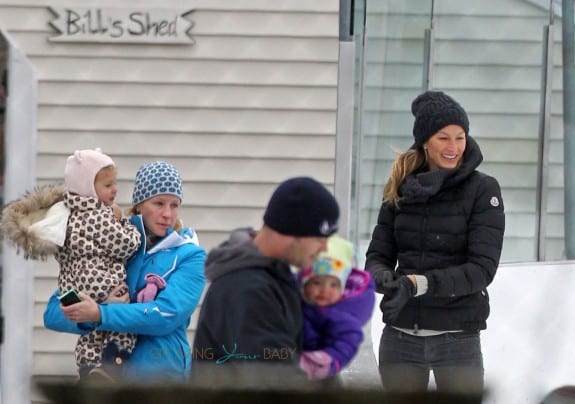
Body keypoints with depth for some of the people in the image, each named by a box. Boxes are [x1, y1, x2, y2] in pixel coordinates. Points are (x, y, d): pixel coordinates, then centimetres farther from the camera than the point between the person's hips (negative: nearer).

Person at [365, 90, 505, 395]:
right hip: (399, 337, 4)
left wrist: (418, 283, -24)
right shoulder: (401, 188, 7)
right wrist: (384, 278, -19)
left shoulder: (482, 190, -4)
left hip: (456, 337, -4)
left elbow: (482, 267, -12)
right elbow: (378, 255, 6)